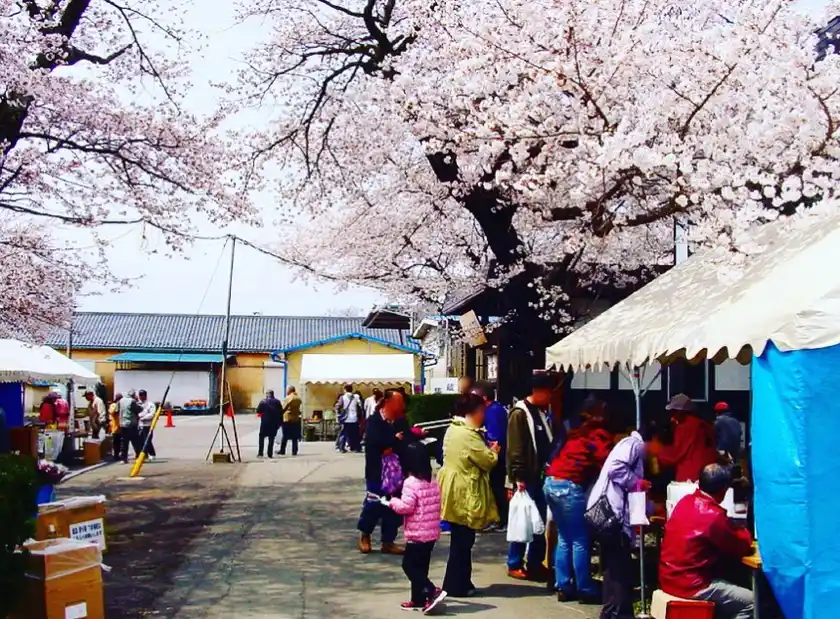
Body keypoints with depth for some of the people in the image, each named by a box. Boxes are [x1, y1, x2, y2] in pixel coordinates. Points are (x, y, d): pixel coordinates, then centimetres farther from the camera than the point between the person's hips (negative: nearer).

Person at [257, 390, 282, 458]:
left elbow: (258, 410, -9)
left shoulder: (263, 401, -7)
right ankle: (270, 453, 4)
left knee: (262, 437, 9)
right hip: (274, 423, 2)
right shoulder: (277, 402, 1)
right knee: (271, 438, 8)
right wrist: (280, 422, 7)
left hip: (265, 422, -2)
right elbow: (281, 412, 1)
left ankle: (260, 453, 2)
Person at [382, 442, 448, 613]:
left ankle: (433, 592, -11)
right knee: (420, 567, 16)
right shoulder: (432, 482, 10)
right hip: (431, 533, 8)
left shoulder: (411, 482, -16)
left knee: (409, 565, -1)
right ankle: (418, 600, 20)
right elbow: (437, 507, 17)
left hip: (417, 534, -8)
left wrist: (391, 502, -6)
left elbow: (406, 506, -22)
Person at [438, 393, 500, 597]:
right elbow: (488, 461, -17)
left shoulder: (453, 429, 11)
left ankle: (460, 583, 23)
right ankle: (456, 586, 5)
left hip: (456, 491, 10)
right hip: (464, 494, -10)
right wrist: (494, 451, 2)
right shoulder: (468, 435, -21)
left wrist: (487, 450, 9)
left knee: (461, 541, 16)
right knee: (462, 542, -1)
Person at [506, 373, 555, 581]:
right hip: (526, 478, -8)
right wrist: (518, 477, -20)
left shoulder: (541, 412, 14)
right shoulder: (520, 413, -12)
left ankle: (535, 563, 21)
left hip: (541, 475, 8)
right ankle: (514, 565, 8)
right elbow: (515, 449, -16)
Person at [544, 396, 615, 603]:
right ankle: (585, 589, 5)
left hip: (552, 482, 8)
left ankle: (563, 587, 16)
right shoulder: (600, 436, -3)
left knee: (564, 538, 14)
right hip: (570, 487, -8)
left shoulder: (576, 433, 20)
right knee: (580, 540, 0)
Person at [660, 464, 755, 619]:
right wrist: (743, 532, 17)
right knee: (750, 602, 0)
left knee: (727, 585, 26)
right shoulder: (714, 516, -19)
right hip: (690, 585, -9)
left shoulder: (685, 501, 4)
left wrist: (733, 530, 13)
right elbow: (742, 547, -4)